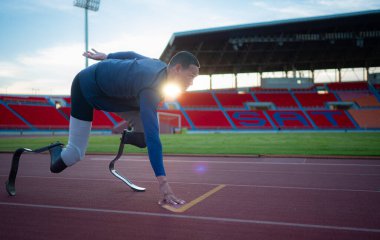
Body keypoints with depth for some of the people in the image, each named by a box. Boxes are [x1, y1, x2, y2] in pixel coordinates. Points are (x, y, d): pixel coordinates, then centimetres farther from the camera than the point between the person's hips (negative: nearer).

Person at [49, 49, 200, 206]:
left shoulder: (160, 65, -14)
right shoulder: (151, 88, -39)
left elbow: (132, 55, 5)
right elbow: (153, 138, -46)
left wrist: (105, 56, 22)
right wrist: (163, 182, -48)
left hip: (111, 91, 8)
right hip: (86, 87, -7)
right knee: (75, 153, -9)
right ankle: (57, 151, 23)